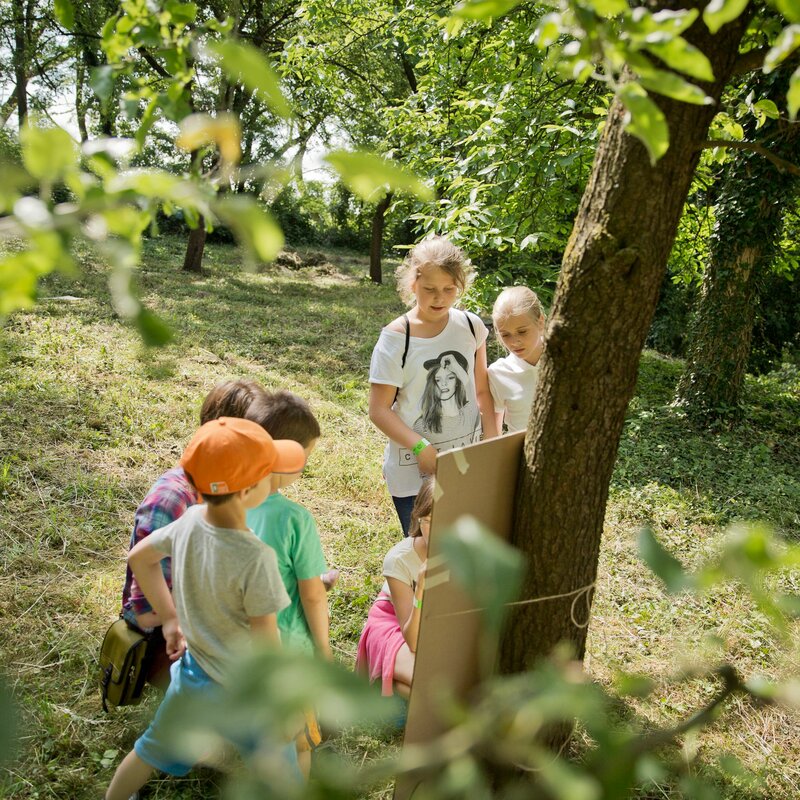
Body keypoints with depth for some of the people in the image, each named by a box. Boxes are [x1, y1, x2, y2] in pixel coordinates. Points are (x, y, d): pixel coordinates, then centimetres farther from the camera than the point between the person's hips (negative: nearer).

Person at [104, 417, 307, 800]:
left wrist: (169, 618, 12)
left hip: (194, 671, 6)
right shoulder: (256, 557, -34)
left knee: (155, 749, 31)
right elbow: (266, 645, -25)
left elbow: (139, 557, 5)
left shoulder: (189, 520, -14)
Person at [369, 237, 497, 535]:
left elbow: (482, 390, 9)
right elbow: (379, 410, -12)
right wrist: (421, 448, -22)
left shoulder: (471, 327, -1)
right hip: (413, 470, -3)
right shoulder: (395, 339, -14)